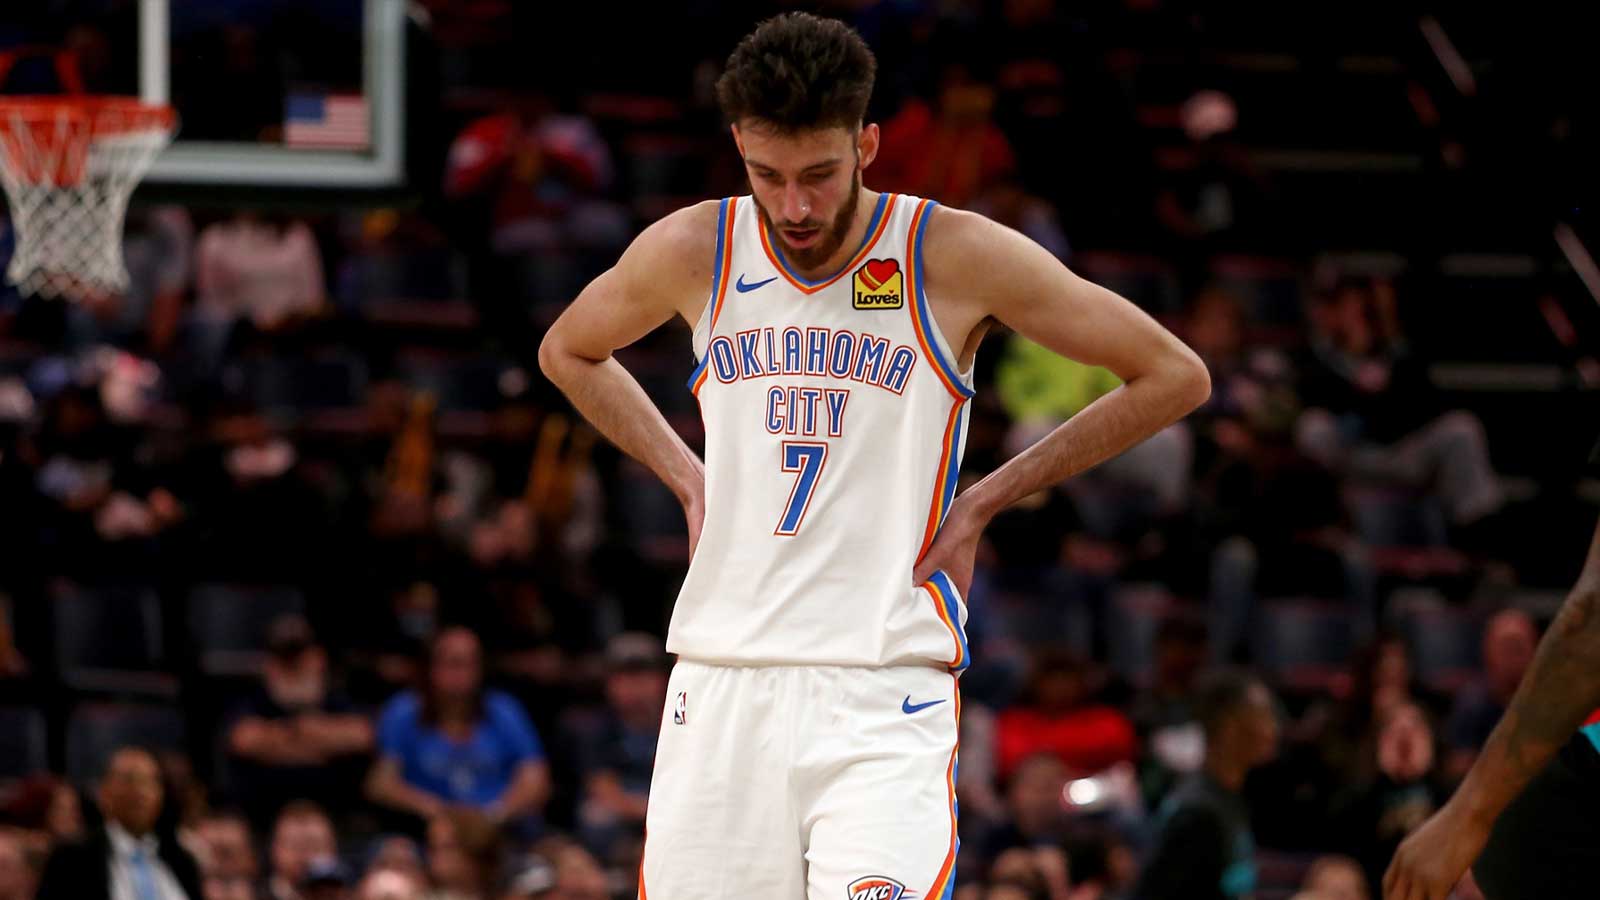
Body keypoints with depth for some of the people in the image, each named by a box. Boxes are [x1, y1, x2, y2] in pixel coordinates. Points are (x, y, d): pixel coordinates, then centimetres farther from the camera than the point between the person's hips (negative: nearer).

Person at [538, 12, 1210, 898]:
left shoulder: (954, 257, -5)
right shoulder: (692, 253, 3)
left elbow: (1175, 377, 2)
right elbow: (567, 352, 25)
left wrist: (986, 499, 1)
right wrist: (688, 477, 12)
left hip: (886, 693, -3)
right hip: (720, 683, 3)